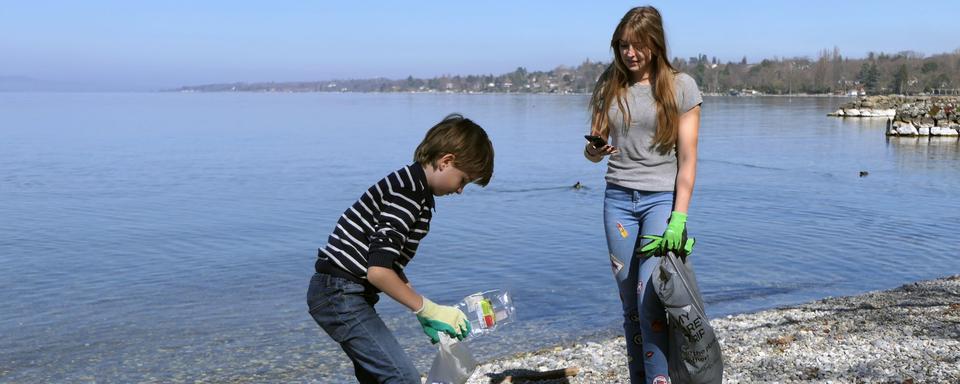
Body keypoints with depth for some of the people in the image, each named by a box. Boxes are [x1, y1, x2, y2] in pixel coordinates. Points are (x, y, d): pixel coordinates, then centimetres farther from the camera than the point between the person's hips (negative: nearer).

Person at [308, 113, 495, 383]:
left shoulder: (413, 188, 13)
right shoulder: (408, 193, -19)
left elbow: (391, 265, 16)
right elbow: (378, 270, -26)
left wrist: (424, 313, 13)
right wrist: (429, 310, -17)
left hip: (338, 293, 11)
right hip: (341, 293, -11)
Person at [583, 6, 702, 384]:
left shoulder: (680, 86, -3)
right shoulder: (609, 85, 7)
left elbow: (687, 159, -5)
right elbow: (593, 149, 9)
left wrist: (679, 218, -13)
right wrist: (594, 151, -16)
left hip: (662, 198, -3)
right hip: (618, 198, 3)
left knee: (649, 300, -13)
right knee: (629, 304, 6)